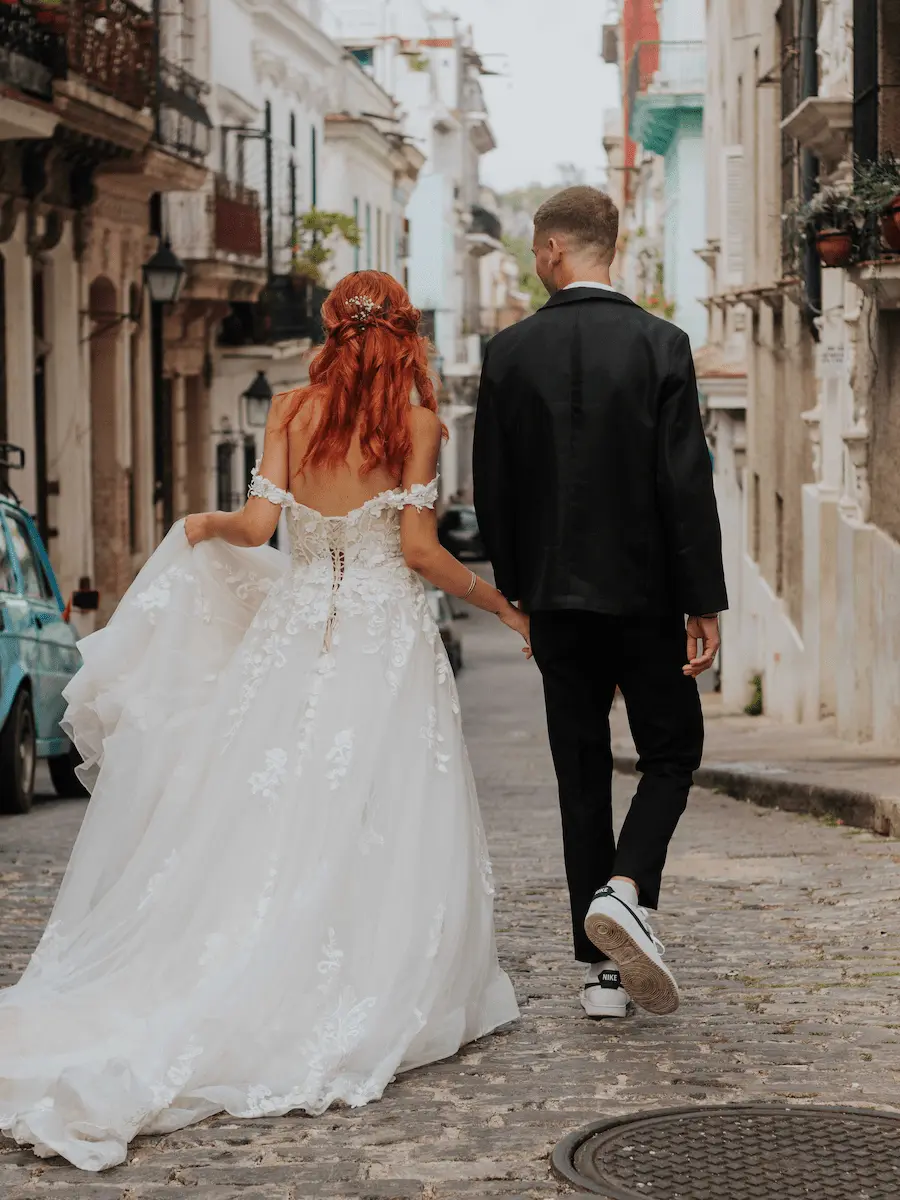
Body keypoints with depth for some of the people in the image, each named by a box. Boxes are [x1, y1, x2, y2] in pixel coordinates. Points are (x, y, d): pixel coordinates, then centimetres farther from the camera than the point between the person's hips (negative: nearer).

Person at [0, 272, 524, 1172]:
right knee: (379, 834, 0)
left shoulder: (290, 410, 5)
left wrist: (203, 526, 20)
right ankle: (368, 1005, -2)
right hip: (384, 635, -3)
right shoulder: (413, 419, -2)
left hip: (292, 627, 3)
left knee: (269, 825, 5)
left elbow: (256, 524, -2)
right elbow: (418, 547, -6)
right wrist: (502, 604, 6)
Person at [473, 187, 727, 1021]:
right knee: (671, 754, 12)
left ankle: (601, 969, 9)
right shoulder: (660, 345, -7)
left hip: (556, 597, 2)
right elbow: (686, 482, -11)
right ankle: (624, 891, -14)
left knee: (582, 774, 8)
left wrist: (516, 594, 14)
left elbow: (492, 489, 1)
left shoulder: (509, 353, -2)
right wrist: (703, 602, -6)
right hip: (644, 592, -2)